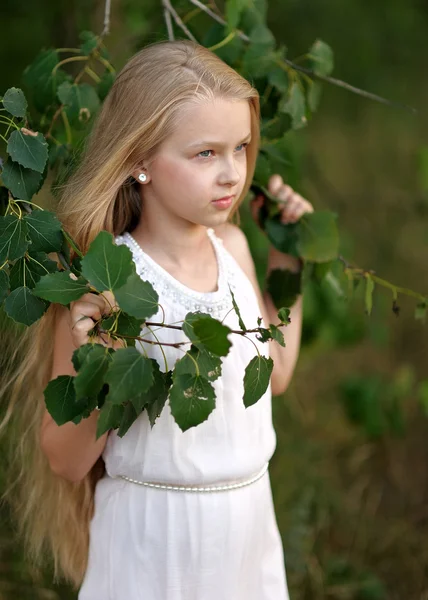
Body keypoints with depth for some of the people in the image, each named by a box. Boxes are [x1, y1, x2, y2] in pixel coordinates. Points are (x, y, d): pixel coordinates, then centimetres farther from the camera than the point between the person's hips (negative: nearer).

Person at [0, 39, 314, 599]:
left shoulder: (233, 246, -3)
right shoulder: (102, 285, -21)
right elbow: (66, 462, -15)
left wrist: (287, 254, 10)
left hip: (249, 514, 6)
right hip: (154, 531, -6)